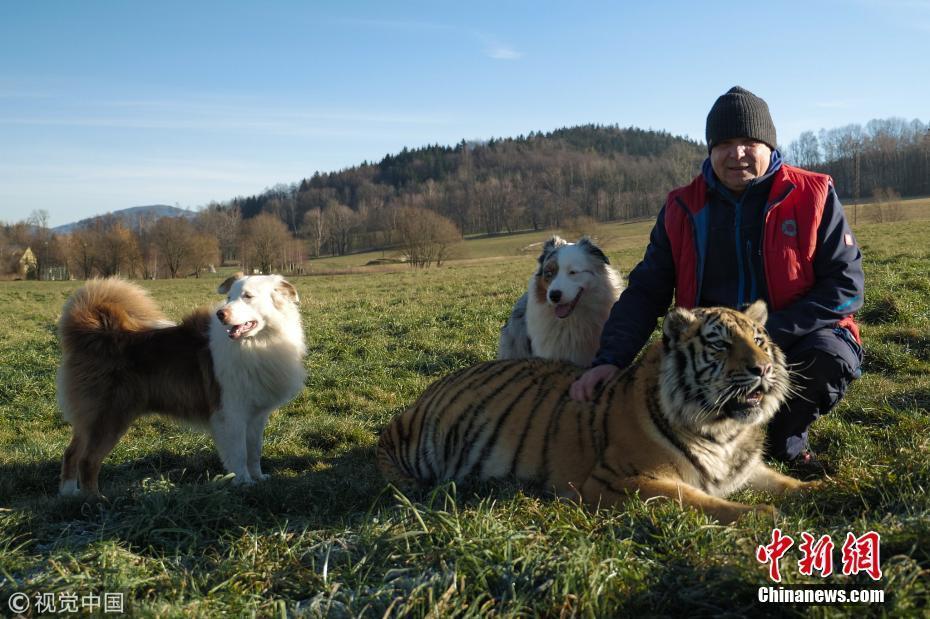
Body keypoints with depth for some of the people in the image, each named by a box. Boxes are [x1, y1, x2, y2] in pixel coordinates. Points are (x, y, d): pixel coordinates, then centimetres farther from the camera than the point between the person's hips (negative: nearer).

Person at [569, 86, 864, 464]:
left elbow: (846, 286, -11)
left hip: (798, 340, -1)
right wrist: (610, 359, -18)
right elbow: (644, 292, -1)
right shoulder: (682, 210, 0)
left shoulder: (812, 197, -6)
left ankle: (782, 440, -2)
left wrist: (769, 335, -23)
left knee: (825, 355, -35)